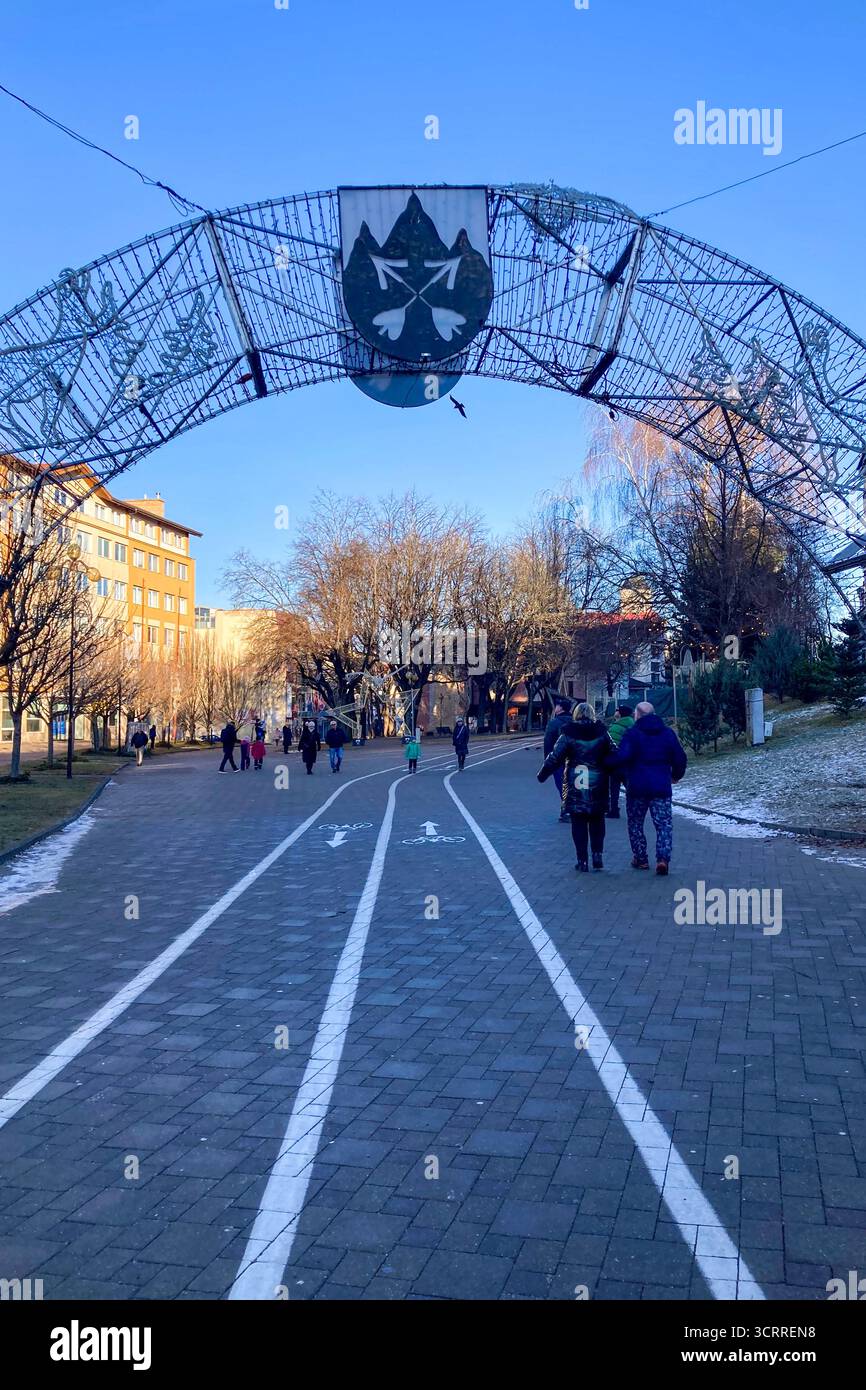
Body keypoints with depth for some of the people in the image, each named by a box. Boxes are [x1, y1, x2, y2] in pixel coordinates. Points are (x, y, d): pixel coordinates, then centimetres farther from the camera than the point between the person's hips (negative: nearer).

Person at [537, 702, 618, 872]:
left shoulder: (568, 734, -5)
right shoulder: (602, 734, 0)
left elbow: (555, 756, -6)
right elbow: (614, 755, 0)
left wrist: (542, 774, 5)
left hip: (575, 786, -1)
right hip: (598, 786, 2)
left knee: (578, 824, 6)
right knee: (597, 822, 17)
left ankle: (582, 861, 5)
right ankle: (597, 855, 9)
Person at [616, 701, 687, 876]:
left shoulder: (632, 733, -7)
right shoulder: (668, 733, 6)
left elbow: (622, 757, -20)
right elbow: (680, 758, 7)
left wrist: (624, 776, -3)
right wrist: (675, 775, 22)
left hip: (637, 786, -2)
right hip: (662, 787, 2)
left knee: (635, 823, 13)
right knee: (664, 824, 3)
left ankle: (640, 858, 16)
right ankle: (663, 858, -13)